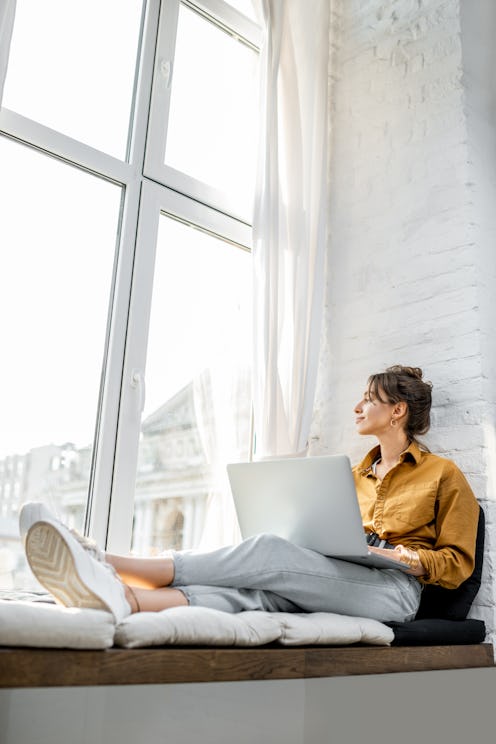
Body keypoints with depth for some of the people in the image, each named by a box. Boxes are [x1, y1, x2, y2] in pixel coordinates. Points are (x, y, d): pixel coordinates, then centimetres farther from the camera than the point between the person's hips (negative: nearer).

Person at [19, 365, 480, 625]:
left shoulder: (444, 475, 11)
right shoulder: (358, 473, 28)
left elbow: (458, 562, 6)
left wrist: (413, 559, -12)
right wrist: (305, 544, 5)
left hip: (394, 589, -5)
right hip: (336, 582, 5)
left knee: (267, 552, -31)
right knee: (256, 590, -30)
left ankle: (109, 566, -40)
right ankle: (117, 595, -56)